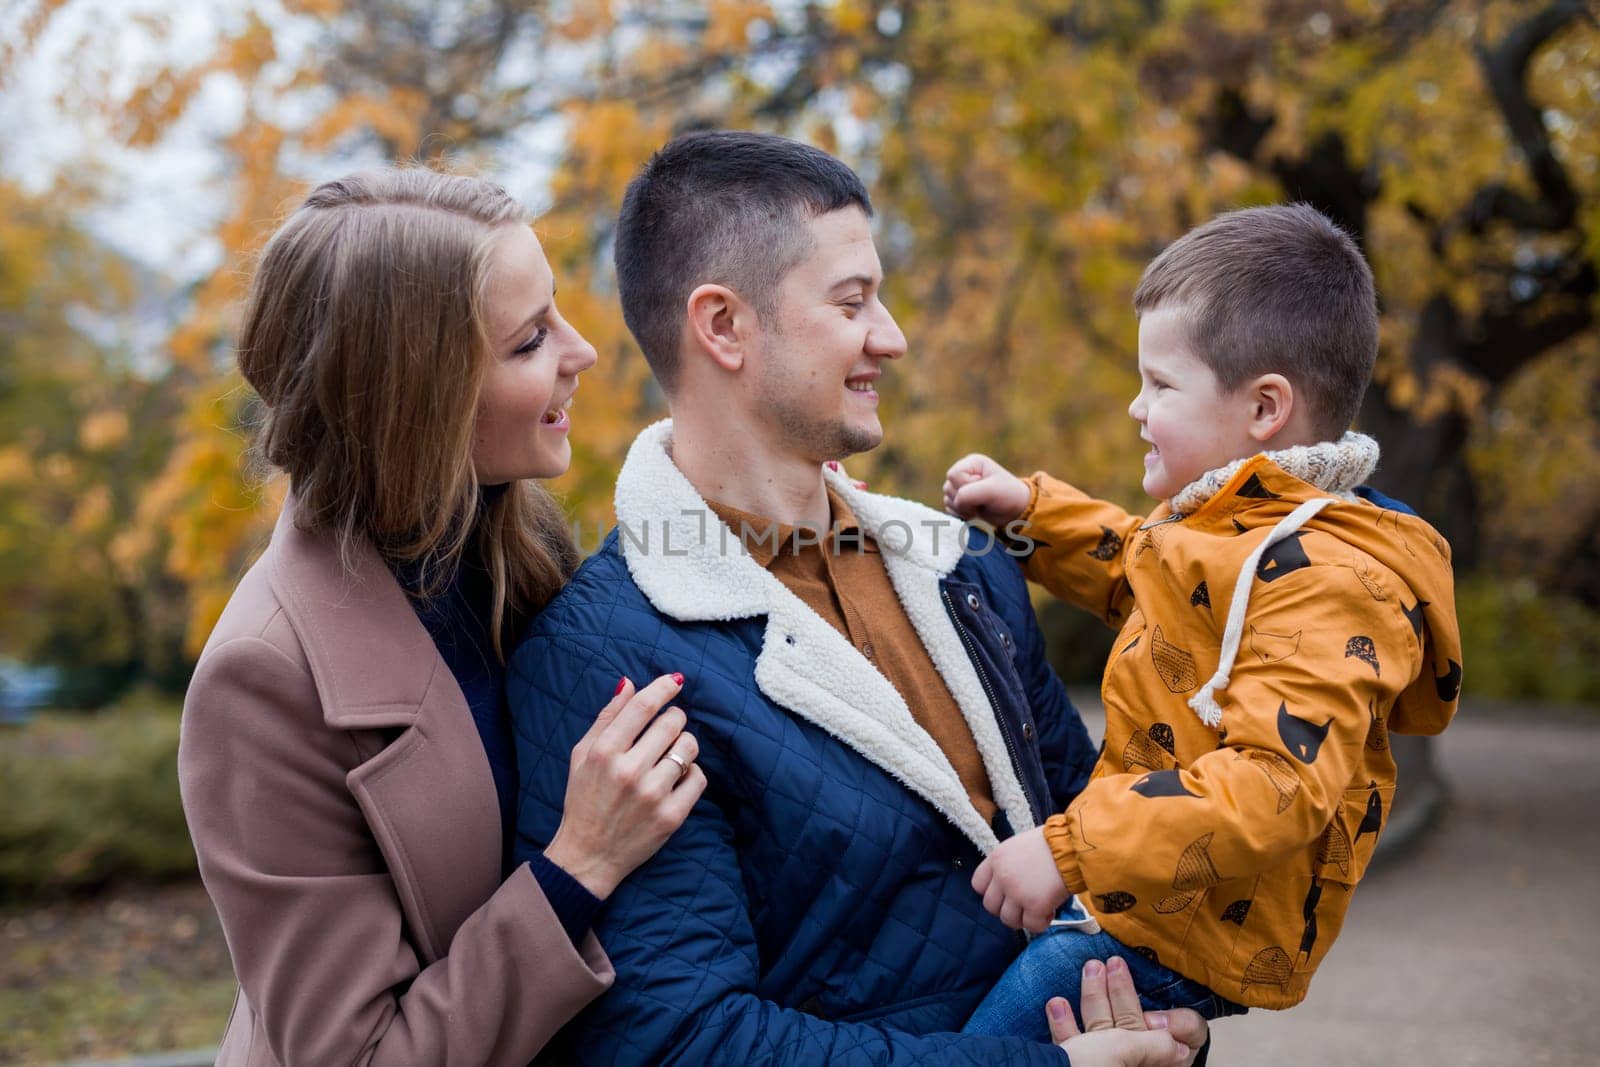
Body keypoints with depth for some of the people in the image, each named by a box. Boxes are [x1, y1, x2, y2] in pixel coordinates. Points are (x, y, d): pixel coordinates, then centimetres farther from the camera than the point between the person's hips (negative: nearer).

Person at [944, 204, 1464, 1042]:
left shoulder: (1320, 581, -26)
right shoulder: (1235, 523, 8)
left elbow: (1279, 785, -35)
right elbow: (1133, 567, 31)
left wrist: (1072, 850, -37)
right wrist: (1031, 508, 21)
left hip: (1180, 940, -10)